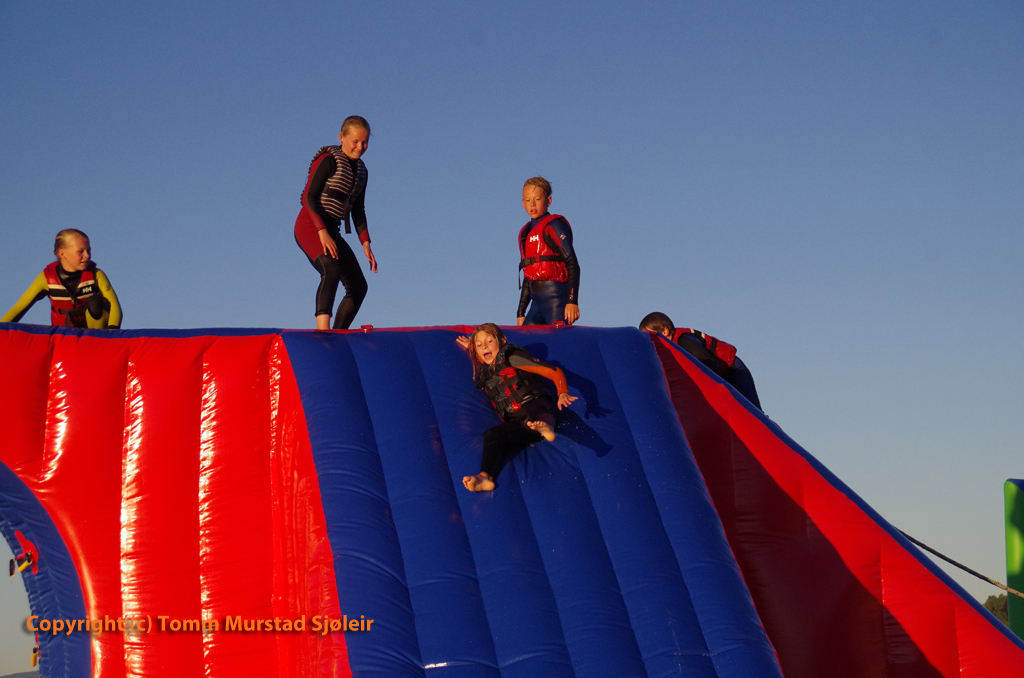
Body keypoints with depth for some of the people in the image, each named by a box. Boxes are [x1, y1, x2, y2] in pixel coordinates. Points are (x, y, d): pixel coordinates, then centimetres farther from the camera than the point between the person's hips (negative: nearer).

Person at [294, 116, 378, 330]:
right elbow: (309, 196, -15)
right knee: (331, 270, -33)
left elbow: (358, 209, 18)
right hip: (310, 226, -9)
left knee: (358, 287, 4)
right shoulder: (329, 161, -10)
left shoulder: (361, 170, 14)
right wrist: (322, 232, -25)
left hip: (331, 231, 9)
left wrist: (366, 244, 9)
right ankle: (322, 331, -47)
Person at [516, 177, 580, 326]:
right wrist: (521, 313, 20)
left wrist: (572, 301, -21)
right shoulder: (525, 233, 19)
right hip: (537, 301, 8)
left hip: (556, 296, -8)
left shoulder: (553, 226, -4)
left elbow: (573, 265, -11)